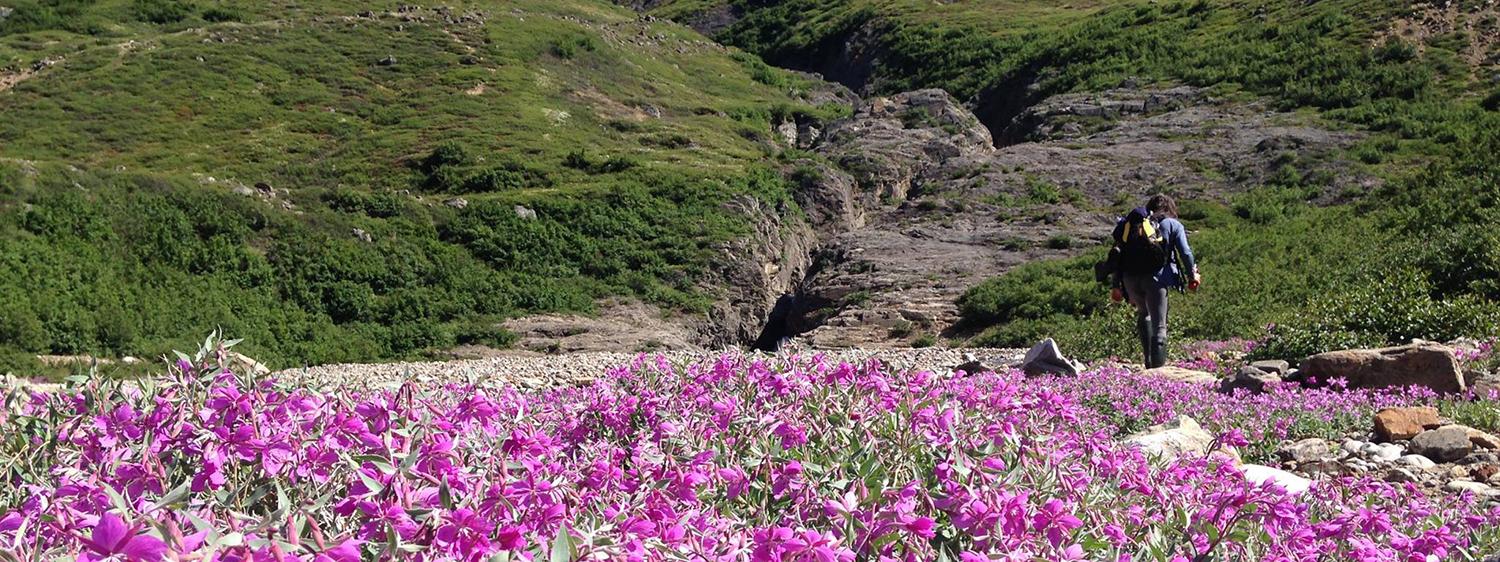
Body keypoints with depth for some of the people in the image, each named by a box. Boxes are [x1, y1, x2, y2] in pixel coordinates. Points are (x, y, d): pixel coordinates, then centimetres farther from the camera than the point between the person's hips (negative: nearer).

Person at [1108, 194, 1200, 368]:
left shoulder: (1131, 223, 24)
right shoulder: (1173, 224, 14)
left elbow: (1119, 254, 18)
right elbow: (1185, 252, 5)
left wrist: (1116, 285, 17)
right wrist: (1192, 275, 19)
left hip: (1130, 277, 4)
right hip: (1155, 277, -4)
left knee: (1143, 314, 27)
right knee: (1159, 326, 0)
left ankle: (1150, 363, 22)